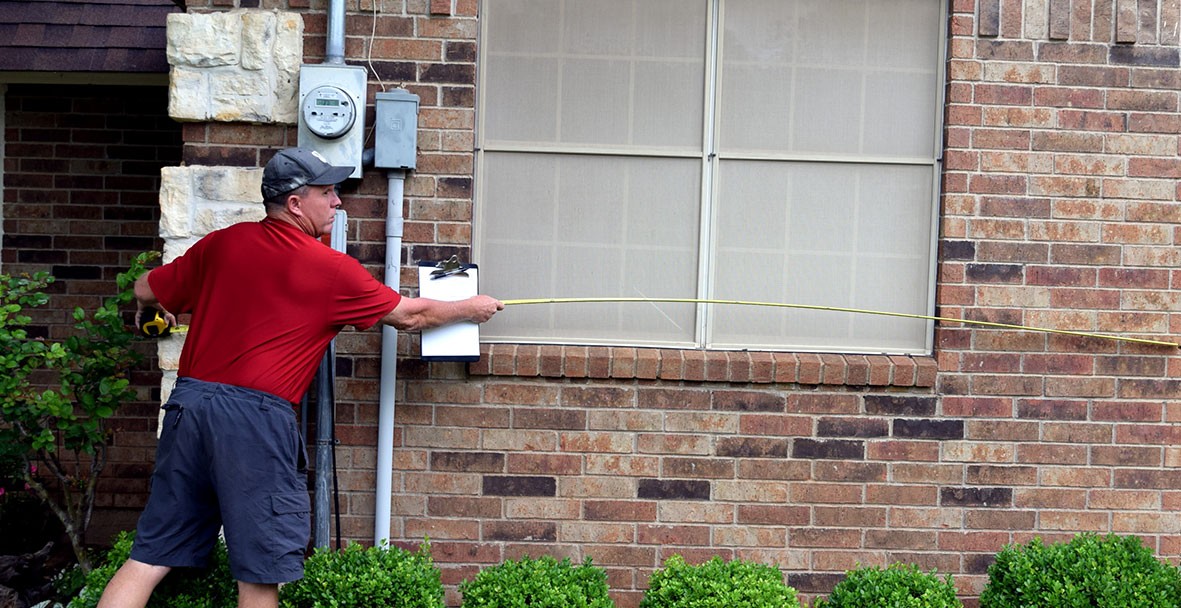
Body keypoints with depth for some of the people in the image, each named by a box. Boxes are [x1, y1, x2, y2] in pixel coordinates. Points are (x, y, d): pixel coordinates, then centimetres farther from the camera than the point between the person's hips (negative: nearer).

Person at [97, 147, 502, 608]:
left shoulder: (221, 243, 10)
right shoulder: (332, 269, -2)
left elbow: (145, 290, 22)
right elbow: (411, 315, 9)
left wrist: (157, 310, 46)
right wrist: (471, 309, 26)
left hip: (189, 401, 6)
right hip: (256, 415, -6)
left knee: (149, 559, 11)